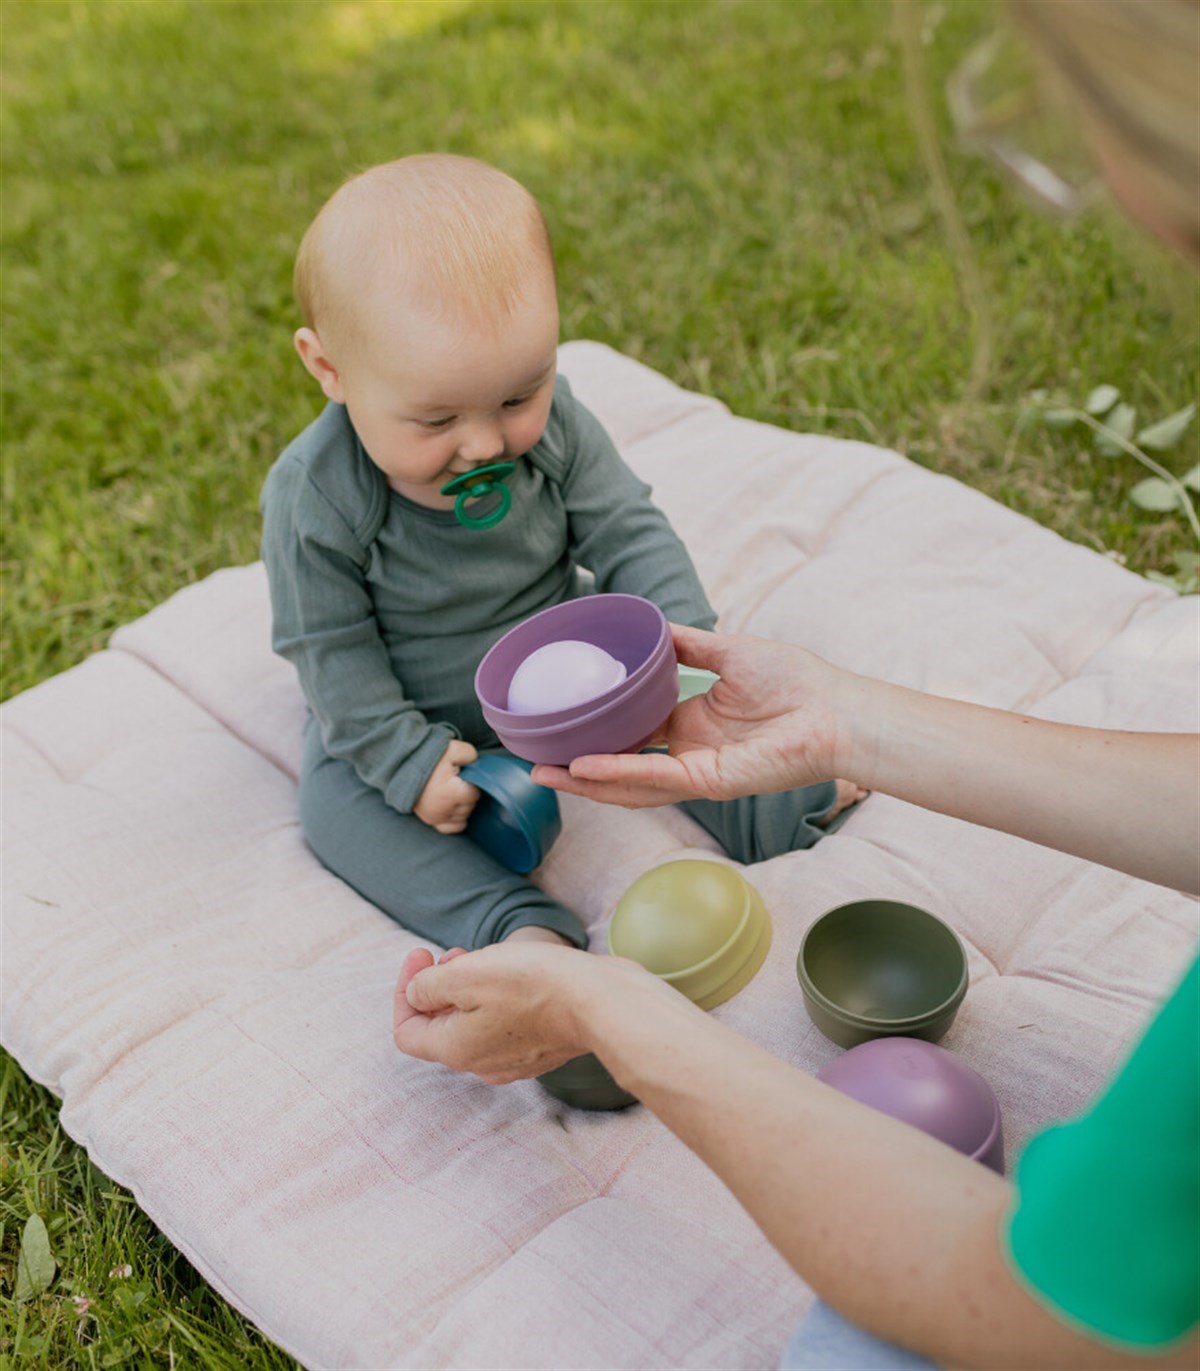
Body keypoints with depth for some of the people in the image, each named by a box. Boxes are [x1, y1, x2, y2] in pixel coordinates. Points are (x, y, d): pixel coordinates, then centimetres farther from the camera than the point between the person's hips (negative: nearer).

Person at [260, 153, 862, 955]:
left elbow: (631, 534, -12)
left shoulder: (553, 423, -19)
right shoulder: (315, 499, -28)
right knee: (336, 798, -23)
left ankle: (767, 807, -5)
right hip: (419, 711, -2)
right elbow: (332, 650, -19)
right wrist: (408, 759, -23)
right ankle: (517, 926, -34)